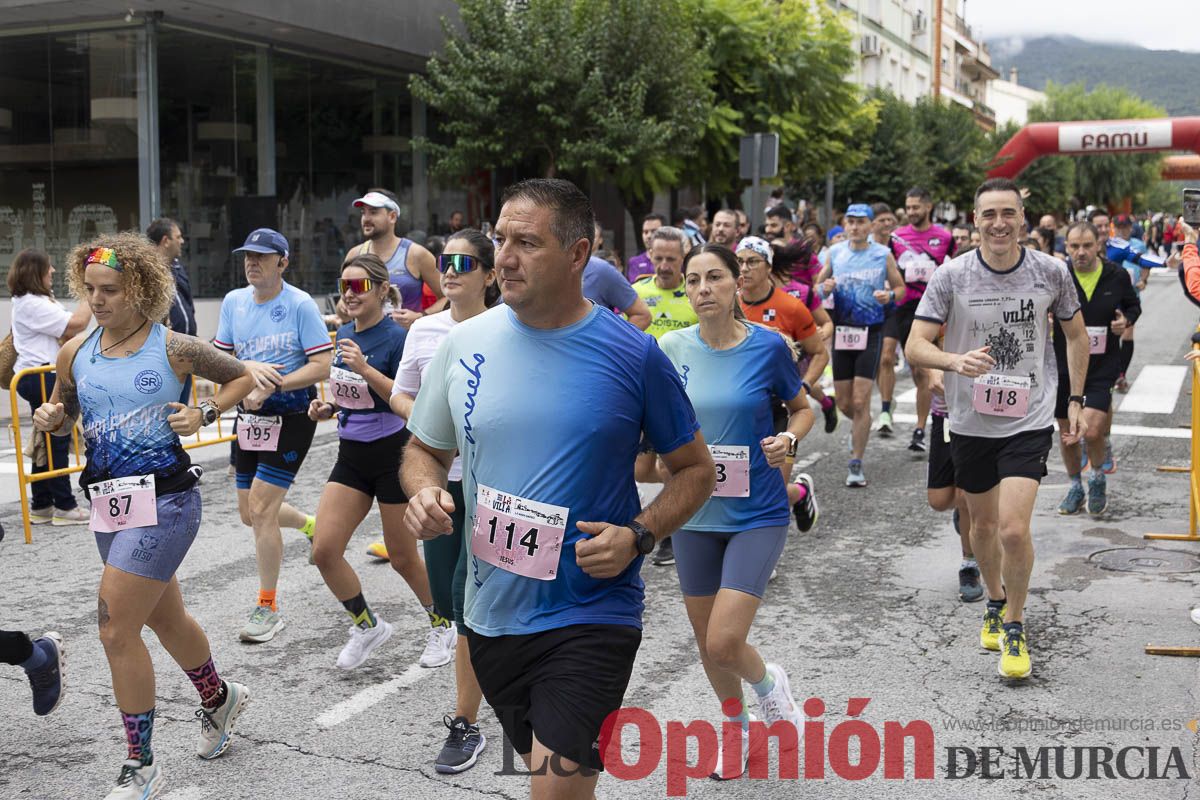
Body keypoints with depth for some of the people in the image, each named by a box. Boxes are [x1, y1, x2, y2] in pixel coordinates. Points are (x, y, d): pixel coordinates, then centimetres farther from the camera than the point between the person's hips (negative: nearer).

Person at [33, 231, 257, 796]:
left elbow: (243, 377, 5)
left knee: (116, 629, -10)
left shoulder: (173, 348, -9)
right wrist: (51, 419, -4)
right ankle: (218, 698, 48)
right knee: (164, 618, 21)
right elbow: (63, 414, 19)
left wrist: (204, 414, -9)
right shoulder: (76, 352, 4)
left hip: (164, 501, -6)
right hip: (107, 502, 6)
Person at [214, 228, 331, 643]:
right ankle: (314, 525, 44)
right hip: (250, 417, 7)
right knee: (250, 513, 14)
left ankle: (267, 608, 5)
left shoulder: (300, 304, -13)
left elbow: (321, 367, -16)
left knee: (260, 509, -10)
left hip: (291, 417, -6)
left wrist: (269, 386, -23)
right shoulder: (233, 301, 4)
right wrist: (250, 367, -15)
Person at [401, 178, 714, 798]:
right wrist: (424, 491, -12)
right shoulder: (466, 343, -2)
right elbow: (425, 450, 11)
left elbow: (695, 470, 0)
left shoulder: (633, 355, -10)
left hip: (592, 614, -4)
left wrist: (638, 535, -17)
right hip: (492, 614, 4)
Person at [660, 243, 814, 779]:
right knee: (705, 640, 14)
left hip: (757, 514, -3)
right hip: (694, 514, 3)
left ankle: (770, 683, 23)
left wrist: (788, 440, -14)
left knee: (725, 643, -13)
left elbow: (802, 408, 7)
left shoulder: (768, 346, -9)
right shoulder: (672, 349, -3)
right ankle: (737, 726, 42)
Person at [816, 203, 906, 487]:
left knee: (860, 402, -9)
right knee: (844, 404, 7)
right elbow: (818, 287, 12)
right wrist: (825, 288, -11)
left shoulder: (883, 254, 0)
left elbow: (900, 287, 9)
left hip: (871, 332, -3)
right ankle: (859, 426, 43)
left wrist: (889, 295, -14)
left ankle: (856, 463, 0)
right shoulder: (834, 252, 6)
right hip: (841, 330, 3)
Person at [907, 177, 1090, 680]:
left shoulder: (1051, 272, -5)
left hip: (1030, 418, -1)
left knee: (1013, 528, -14)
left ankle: (1014, 625, 10)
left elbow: (1076, 335, 12)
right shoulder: (951, 276, -8)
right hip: (971, 420, 2)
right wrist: (956, 361, -31)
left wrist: (1075, 400, 8)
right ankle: (995, 602, 44)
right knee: (983, 523, 17)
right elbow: (915, 347, -11)